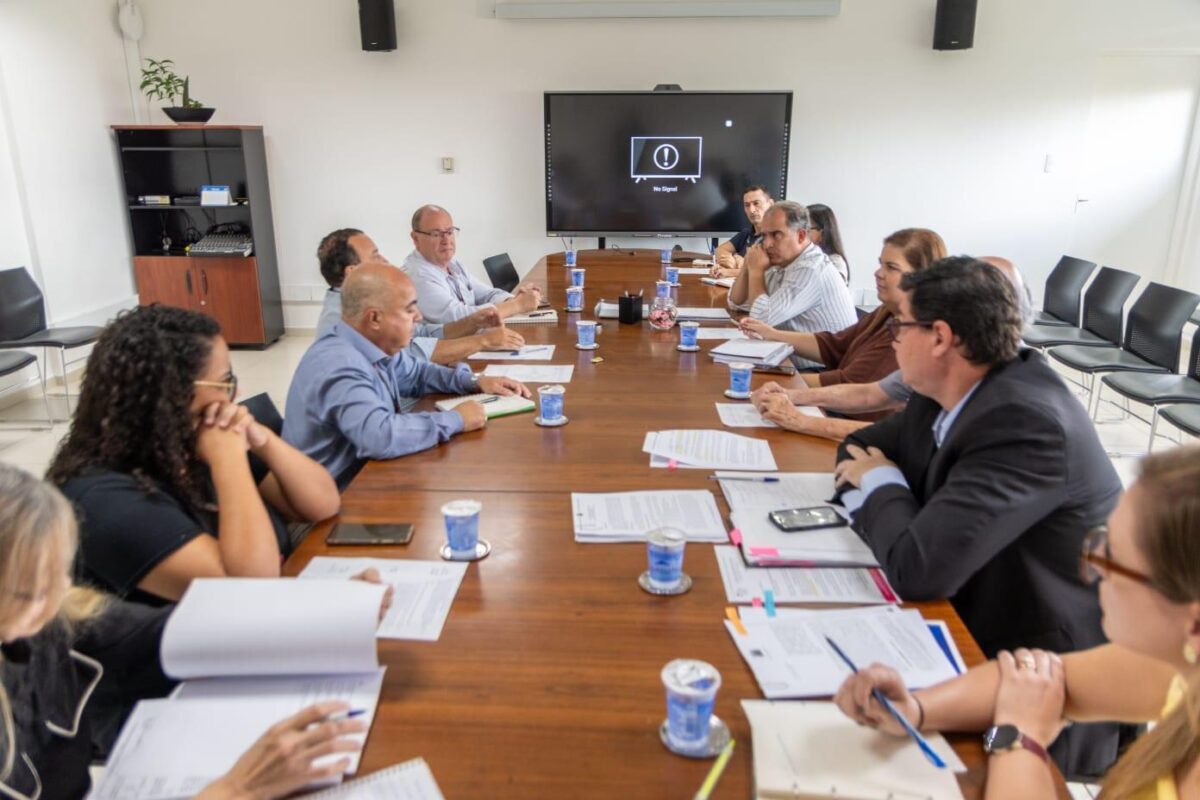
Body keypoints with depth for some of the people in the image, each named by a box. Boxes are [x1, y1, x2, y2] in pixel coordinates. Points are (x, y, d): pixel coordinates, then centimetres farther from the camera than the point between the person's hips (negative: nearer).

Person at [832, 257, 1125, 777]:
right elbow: (859, 448, 10)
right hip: (979, 628, 7)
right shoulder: (953, 395, -3)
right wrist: (880, 493, -12)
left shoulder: (1026, 422, -29)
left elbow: (919, 568, -33)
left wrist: (882, 487, -13)